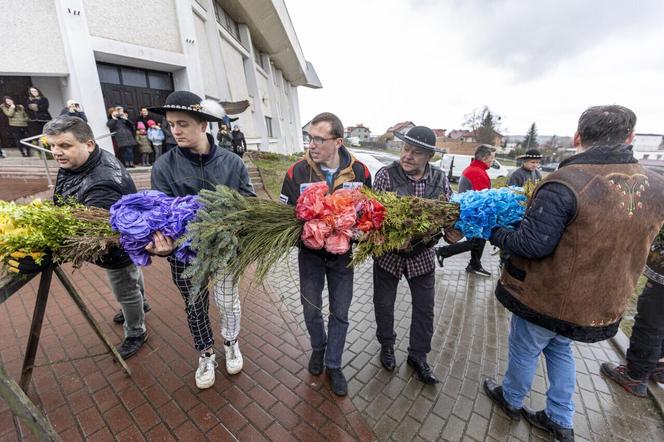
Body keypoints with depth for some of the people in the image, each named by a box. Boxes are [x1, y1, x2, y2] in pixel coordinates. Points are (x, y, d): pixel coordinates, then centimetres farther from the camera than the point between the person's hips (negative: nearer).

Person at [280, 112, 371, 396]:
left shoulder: (359, 171, -11)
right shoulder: (298, 171, -14)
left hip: (342, 255, 1)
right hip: (310, 254, 0)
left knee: (340, 314, 13)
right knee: (311, 310, 15)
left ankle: (333, 365, 37)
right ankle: (318, 348, 48)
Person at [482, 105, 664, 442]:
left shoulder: (565, 183, -26)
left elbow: (532, 244, -28)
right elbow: (628, 240, 13)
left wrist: (495, 233, -11)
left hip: (546, 297, -6)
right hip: (600, 303, 6)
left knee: (524, 351, 18)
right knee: (560, 349, 29)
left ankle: (512, 400, 43)